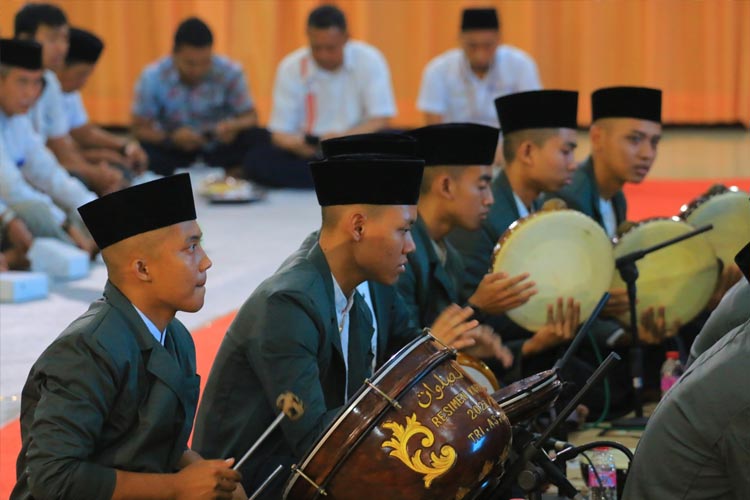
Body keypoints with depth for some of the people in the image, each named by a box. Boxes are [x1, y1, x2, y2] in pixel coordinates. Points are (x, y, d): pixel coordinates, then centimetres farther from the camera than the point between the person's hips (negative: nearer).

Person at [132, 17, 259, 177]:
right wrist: (172, 138, -35)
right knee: (144, 150, -33)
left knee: (257, 138, -28)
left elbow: (250, 117, -11)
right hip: (174, 149, -1)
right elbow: (139, 129, -16)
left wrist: (235, 126, -35)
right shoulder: (152, 78, -20)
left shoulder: (230, 72, -20)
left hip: (220, 144, 1)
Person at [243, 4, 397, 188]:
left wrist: (342, 138, -26)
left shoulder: (369, 60, -4)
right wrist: (295, 143, -27)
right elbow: (280, 132, -2)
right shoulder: (290, 68, -3)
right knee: (256, 160, -28)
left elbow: (380, 121, -7)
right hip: (310, 153, 1)